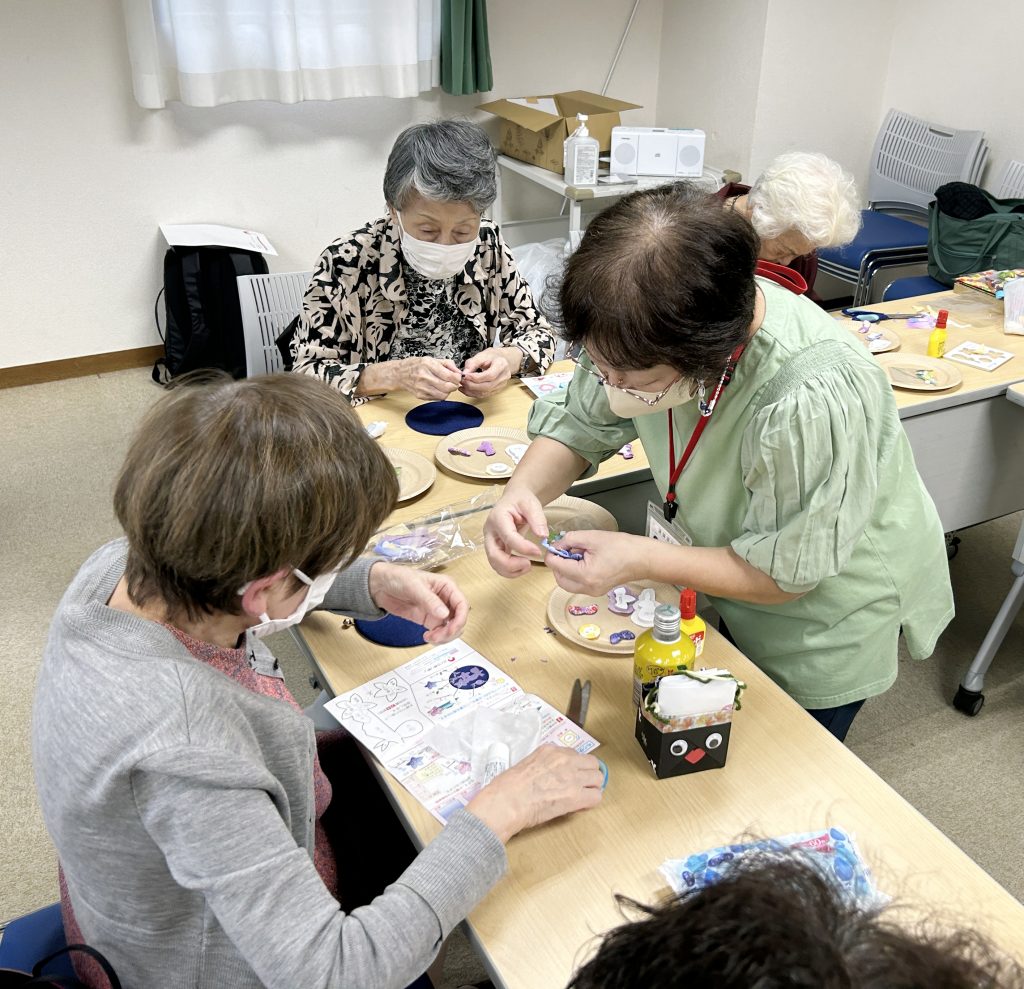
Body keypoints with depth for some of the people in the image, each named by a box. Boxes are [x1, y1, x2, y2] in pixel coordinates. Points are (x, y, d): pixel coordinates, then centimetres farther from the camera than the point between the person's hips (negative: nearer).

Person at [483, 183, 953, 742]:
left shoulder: (815, 402, -42)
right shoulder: (643, 338, -24)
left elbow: (782, 574, -29)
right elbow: (579, 424, -8)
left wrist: (641, 560, -38)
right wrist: (523, 491, -28)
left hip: (823, 627, -5)